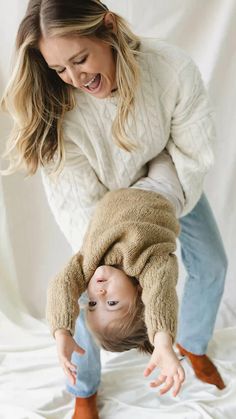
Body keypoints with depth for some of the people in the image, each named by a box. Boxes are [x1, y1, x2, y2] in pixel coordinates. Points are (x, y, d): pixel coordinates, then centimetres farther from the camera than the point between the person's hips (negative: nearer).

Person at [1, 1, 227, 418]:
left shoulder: (173, 68, -35)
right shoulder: (57, 109, -34)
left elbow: (192, 154, -24)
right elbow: (78, 201, -32)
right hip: (107, 197, -2)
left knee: (211, 264, 11)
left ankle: (192, 344, 43)